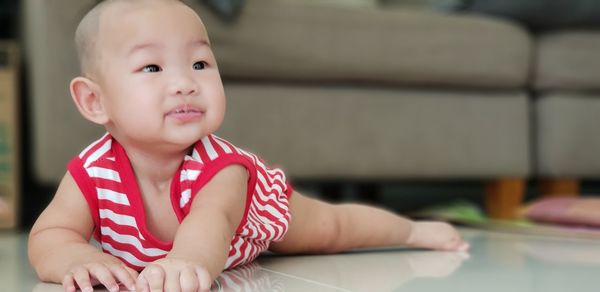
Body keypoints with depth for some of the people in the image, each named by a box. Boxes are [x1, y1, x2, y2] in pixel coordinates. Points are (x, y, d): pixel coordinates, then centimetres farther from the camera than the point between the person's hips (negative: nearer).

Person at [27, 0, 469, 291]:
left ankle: (413, 230, 46)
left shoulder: (220, 168, -45)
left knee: (330, 228, 19)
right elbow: (48, 236, -37)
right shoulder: (91, 173, -35)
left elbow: (210, 220, -66)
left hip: (263, 211, -2)